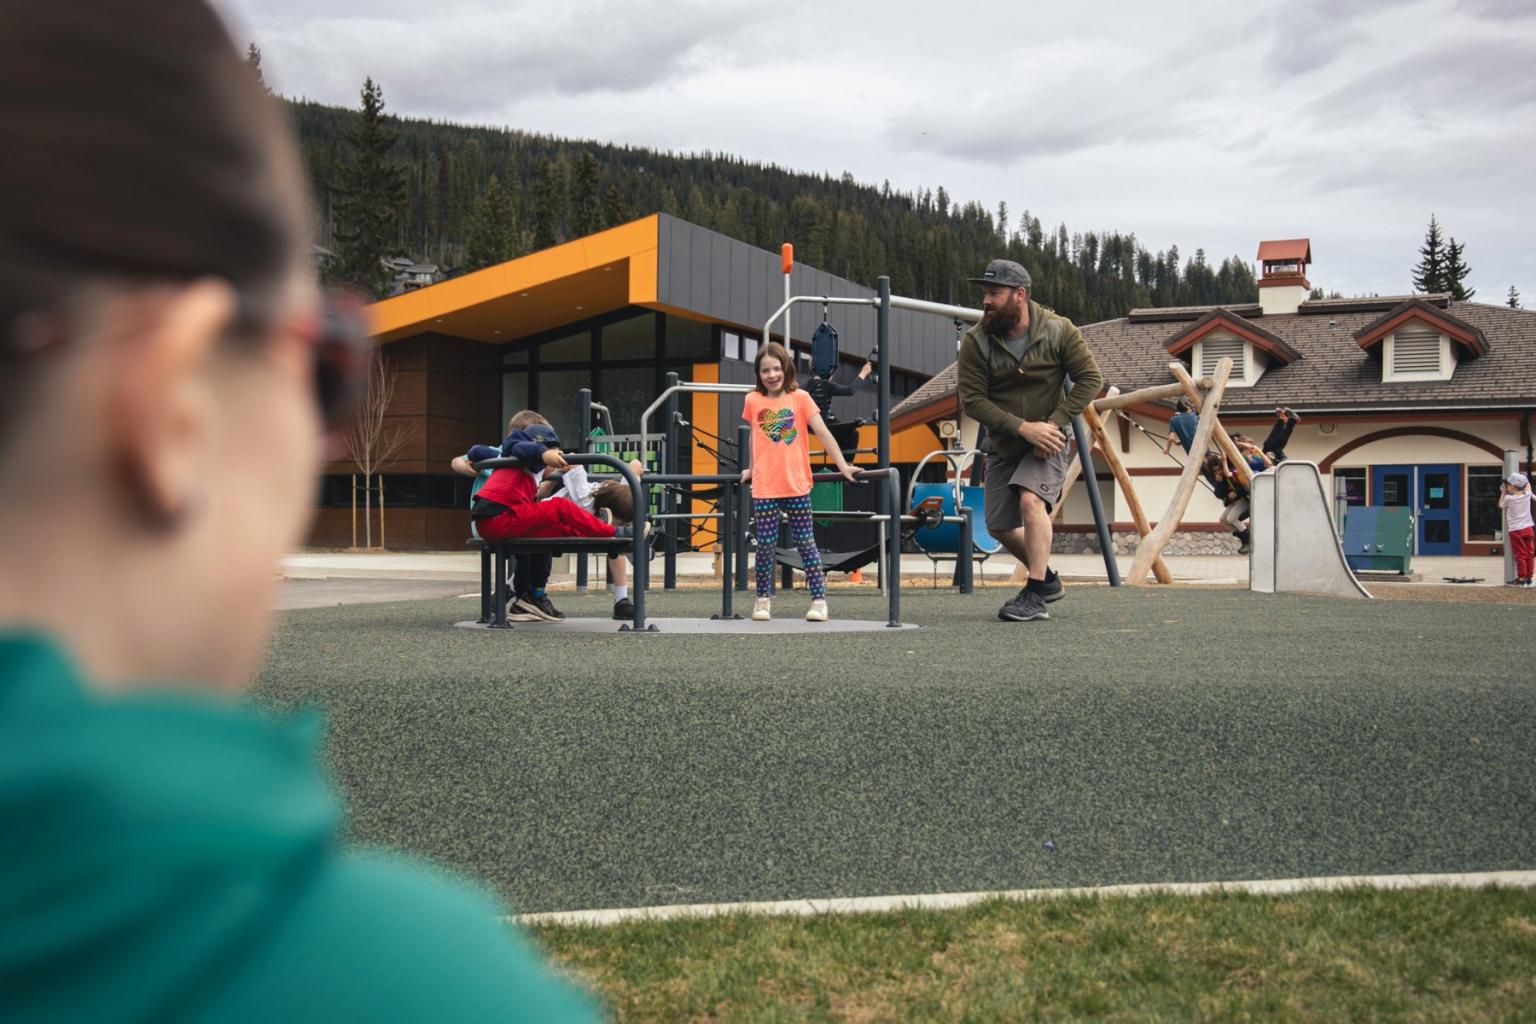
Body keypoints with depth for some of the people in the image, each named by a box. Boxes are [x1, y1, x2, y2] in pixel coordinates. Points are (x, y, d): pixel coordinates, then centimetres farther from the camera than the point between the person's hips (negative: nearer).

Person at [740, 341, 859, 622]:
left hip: (797, 485, -1)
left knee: (805, 543, 3)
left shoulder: (800, 398, -2)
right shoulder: (753, 401, 3)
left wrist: (843, 466, -12)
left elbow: (822, 433, -6)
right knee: (765, 544, 4)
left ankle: (819, 599, 6)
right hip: (764, 487, 1)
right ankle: (763, 599, 17)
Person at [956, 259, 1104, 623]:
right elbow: (971, 399, -16)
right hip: (1003, 446, 4)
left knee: (1031, 500, -27)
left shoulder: (1058, 330, -14)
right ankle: (1048, 580, 33)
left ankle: (1035, 596, -22)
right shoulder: (975, 341, -13)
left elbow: (1090, 379, -10)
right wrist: (1023, 427, -26)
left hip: (1048, 443, -4)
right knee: (999, 527, 8)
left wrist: (1054, 423, -20)